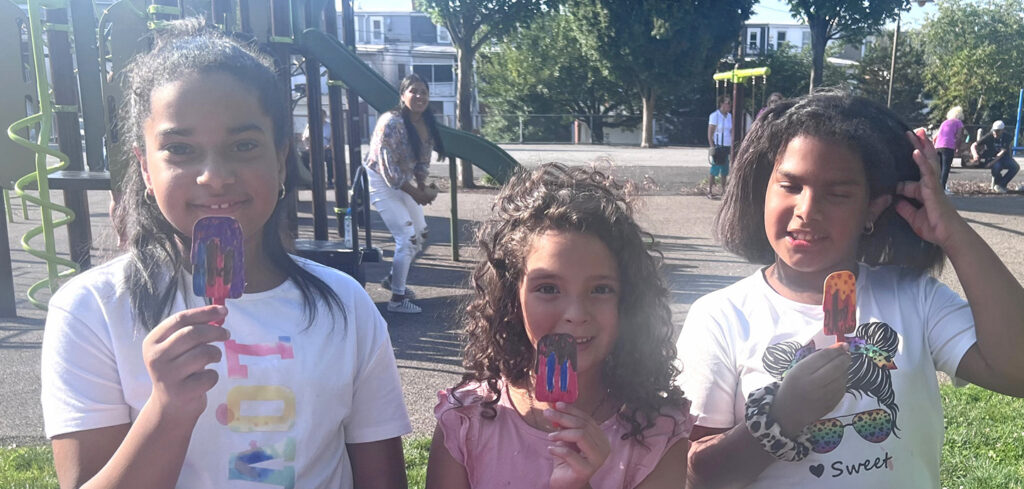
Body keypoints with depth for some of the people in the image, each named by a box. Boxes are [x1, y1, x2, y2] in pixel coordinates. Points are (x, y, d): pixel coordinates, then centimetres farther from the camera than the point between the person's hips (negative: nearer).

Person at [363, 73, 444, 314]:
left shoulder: (427, 124, -3)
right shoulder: (391, 122, -26)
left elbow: (422, 162, 6)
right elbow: (389, 168, -26)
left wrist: (424, 188, -11)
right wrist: (416, 193, -19)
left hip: (403, 182, 8)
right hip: (380, 182, -8)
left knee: (421, 234, 13)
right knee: (407, 237, -13)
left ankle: (393, 279, 34)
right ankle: (397, 299, 0)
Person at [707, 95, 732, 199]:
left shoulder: (729, 116, 12)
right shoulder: (714, 115, -8)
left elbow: (731, 132, 17)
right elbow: (710, 134, -9)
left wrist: (732, 146, 11)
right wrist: (712, 147, -14)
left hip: (727, 147, 6)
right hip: (717, 146, -6)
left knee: (725, 171, 9)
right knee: (714, 170, -5)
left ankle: (723, 190, 18)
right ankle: (710, 191, 2)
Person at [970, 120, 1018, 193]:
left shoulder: (1007, 136, -12)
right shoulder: (988, 137, -17)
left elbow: (1003, 151, -21)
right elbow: (973, 146, -20)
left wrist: (993, 162, -35)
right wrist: (975, 155, -43)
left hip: (1003, 157, 3)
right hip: (991, 157, -3)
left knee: (1015, 167, -22)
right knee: (996, 166, -36)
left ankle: (1001, 185, -8)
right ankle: (996, 185, -9)